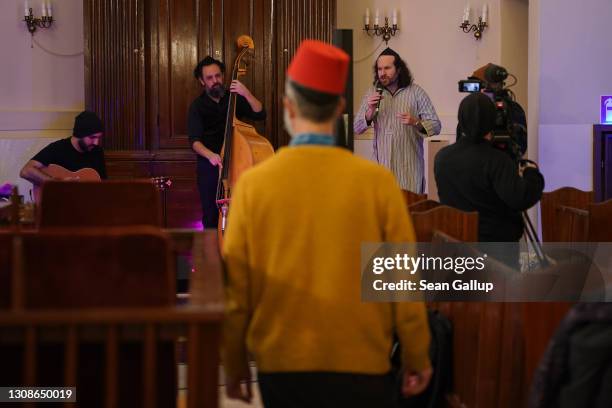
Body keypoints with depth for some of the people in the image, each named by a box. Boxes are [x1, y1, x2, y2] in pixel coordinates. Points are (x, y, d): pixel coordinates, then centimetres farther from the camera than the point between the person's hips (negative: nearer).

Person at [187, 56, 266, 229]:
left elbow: (260, 115, -3)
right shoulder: (198, 106, 1)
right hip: (209, 163, -1)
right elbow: (195, 141, -10)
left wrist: (247, 94, -17)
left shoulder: (235, 98, 7)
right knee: (210, 216, -1)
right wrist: (210, 155, -30)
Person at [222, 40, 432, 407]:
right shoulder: (377, 181, -9)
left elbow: (236, 285, -2)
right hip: (361, 365, -1)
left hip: (282, 366, 1)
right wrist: (417, 357, 7)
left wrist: (235, 365, 10)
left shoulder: (253, 183, -6)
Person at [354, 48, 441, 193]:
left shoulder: (416, 92, -2)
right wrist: (370, 111, -13)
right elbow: (357, 129, 3)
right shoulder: (372, 93, 6)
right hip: (381, 163, 2)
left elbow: (436, 126, -4)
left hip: (409, 167, -2)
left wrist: (416, 122, -22)